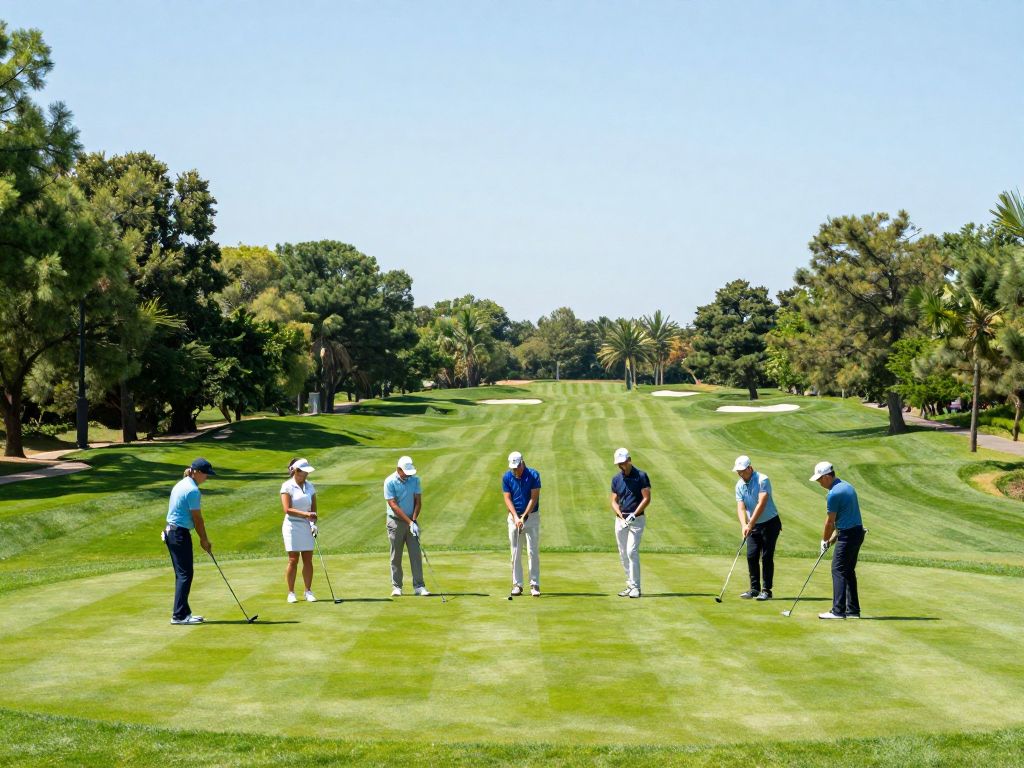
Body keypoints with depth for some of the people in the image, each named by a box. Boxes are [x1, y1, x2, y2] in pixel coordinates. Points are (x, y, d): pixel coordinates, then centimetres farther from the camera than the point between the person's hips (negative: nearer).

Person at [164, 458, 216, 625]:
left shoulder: (180, 484, 14)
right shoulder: (192, 490, -16)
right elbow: (197, 518, -13)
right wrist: (204, 540, -2)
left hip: (170, 532, 10)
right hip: (181, 534, -10)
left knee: (181, 574, 14)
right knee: (185, 574, -7)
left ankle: (184, 612, 18)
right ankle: (179, 615, -8)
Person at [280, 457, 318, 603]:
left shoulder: (310, 486, 9)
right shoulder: (287, 486, -7)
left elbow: (313, 508, 10)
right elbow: (287, 509, -15)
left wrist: (314, 524, -7)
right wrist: (306, 514, -25)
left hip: (306, 526, 5)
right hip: (292, 525, -5)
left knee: (308, 560, 3)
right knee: (293, 560, -4)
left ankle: (308, 591, 10)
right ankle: (291, 593, 3)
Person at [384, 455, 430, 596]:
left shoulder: (414, 480, -1)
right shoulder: (390, 482, -13)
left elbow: (418, 501, 2)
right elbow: (393, 505, -16)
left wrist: (414, 520, -10)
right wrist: (409, 522, -18)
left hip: (412, 521, 3)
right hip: (396, 521, -3)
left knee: (416, 554, -1)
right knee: (396, 556, 2)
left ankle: (419, 586, 1)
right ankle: (396, 587, 9)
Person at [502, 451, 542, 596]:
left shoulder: (533, 475, -10)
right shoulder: (506, 477, -3)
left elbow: (534, 498, -12)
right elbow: (507, 499, -5)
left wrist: (524, 516, -17)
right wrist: (516, 517, -16)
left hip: (532, 516, -2)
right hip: (514, 517, 2)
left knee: (533, 551, -4)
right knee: (515, 553, 3)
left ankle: (534, 585, 0)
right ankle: (517, 584, 8)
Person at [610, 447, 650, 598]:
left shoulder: (641, 476, -5)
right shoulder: (616, 479, 10)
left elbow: (647, 498, -9)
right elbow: (614, 501, 11)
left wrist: (633, 515, -16)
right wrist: (620, 515, -8)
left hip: (636, 519, -6)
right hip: (621, 520, 6)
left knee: (632, 551, -15)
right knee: (623, 554, 7)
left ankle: (636, 587, -11)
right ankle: (630, 585, 15)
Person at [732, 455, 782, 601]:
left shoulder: (762, 480, -18)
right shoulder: (739, 485, 1)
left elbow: (761, 504, -25)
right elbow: (740, 507, -5)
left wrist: (750, 524, -27)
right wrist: (744, 525, -23)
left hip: (770, 523, -6)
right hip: (753, 525, 6)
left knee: (767, 557, -6)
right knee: (751, 556, 2)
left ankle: (766, 590, 0)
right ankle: (754, 589, 11)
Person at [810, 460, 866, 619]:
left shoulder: (833, 494, -17)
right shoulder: (847, 486, 13)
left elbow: (830, 521, -9)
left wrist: (824, 540, 6)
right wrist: (834, 536, 17)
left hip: (847, 535, -9)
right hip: (858, 531, 9)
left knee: (838, 570, -6)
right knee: (849, 571, 13)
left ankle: (838, 611, -8)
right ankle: (853, 610, 14)